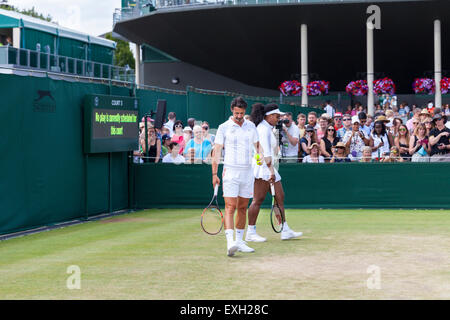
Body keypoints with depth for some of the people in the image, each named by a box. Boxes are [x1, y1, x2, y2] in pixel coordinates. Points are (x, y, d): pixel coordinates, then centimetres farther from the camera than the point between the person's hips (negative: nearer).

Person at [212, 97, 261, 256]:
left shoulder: (251, 126, 10)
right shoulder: (224, 127, -1)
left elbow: (258, 147, 16)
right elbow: (217, 151, -2)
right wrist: (214, 174, -8)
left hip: (247, 171, 4)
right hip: (230, 171, -4)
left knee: (242, 208, 9)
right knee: (230, 207, -13)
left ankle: (239, 241, 17)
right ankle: (230, 242, -22)